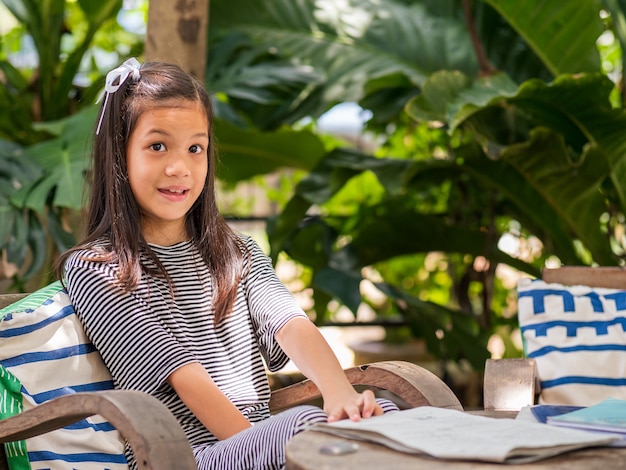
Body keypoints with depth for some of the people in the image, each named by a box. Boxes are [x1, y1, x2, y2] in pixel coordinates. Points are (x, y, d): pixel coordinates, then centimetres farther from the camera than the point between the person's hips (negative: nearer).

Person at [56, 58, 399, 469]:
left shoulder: (236, 253, 18)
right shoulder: (92, 270, 1)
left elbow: (290, 325, -2)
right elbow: (184, 378, -10)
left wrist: (341, 395, -22)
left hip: (261, 434, 5)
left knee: (382, 412, -24)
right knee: (308, 424, -34)